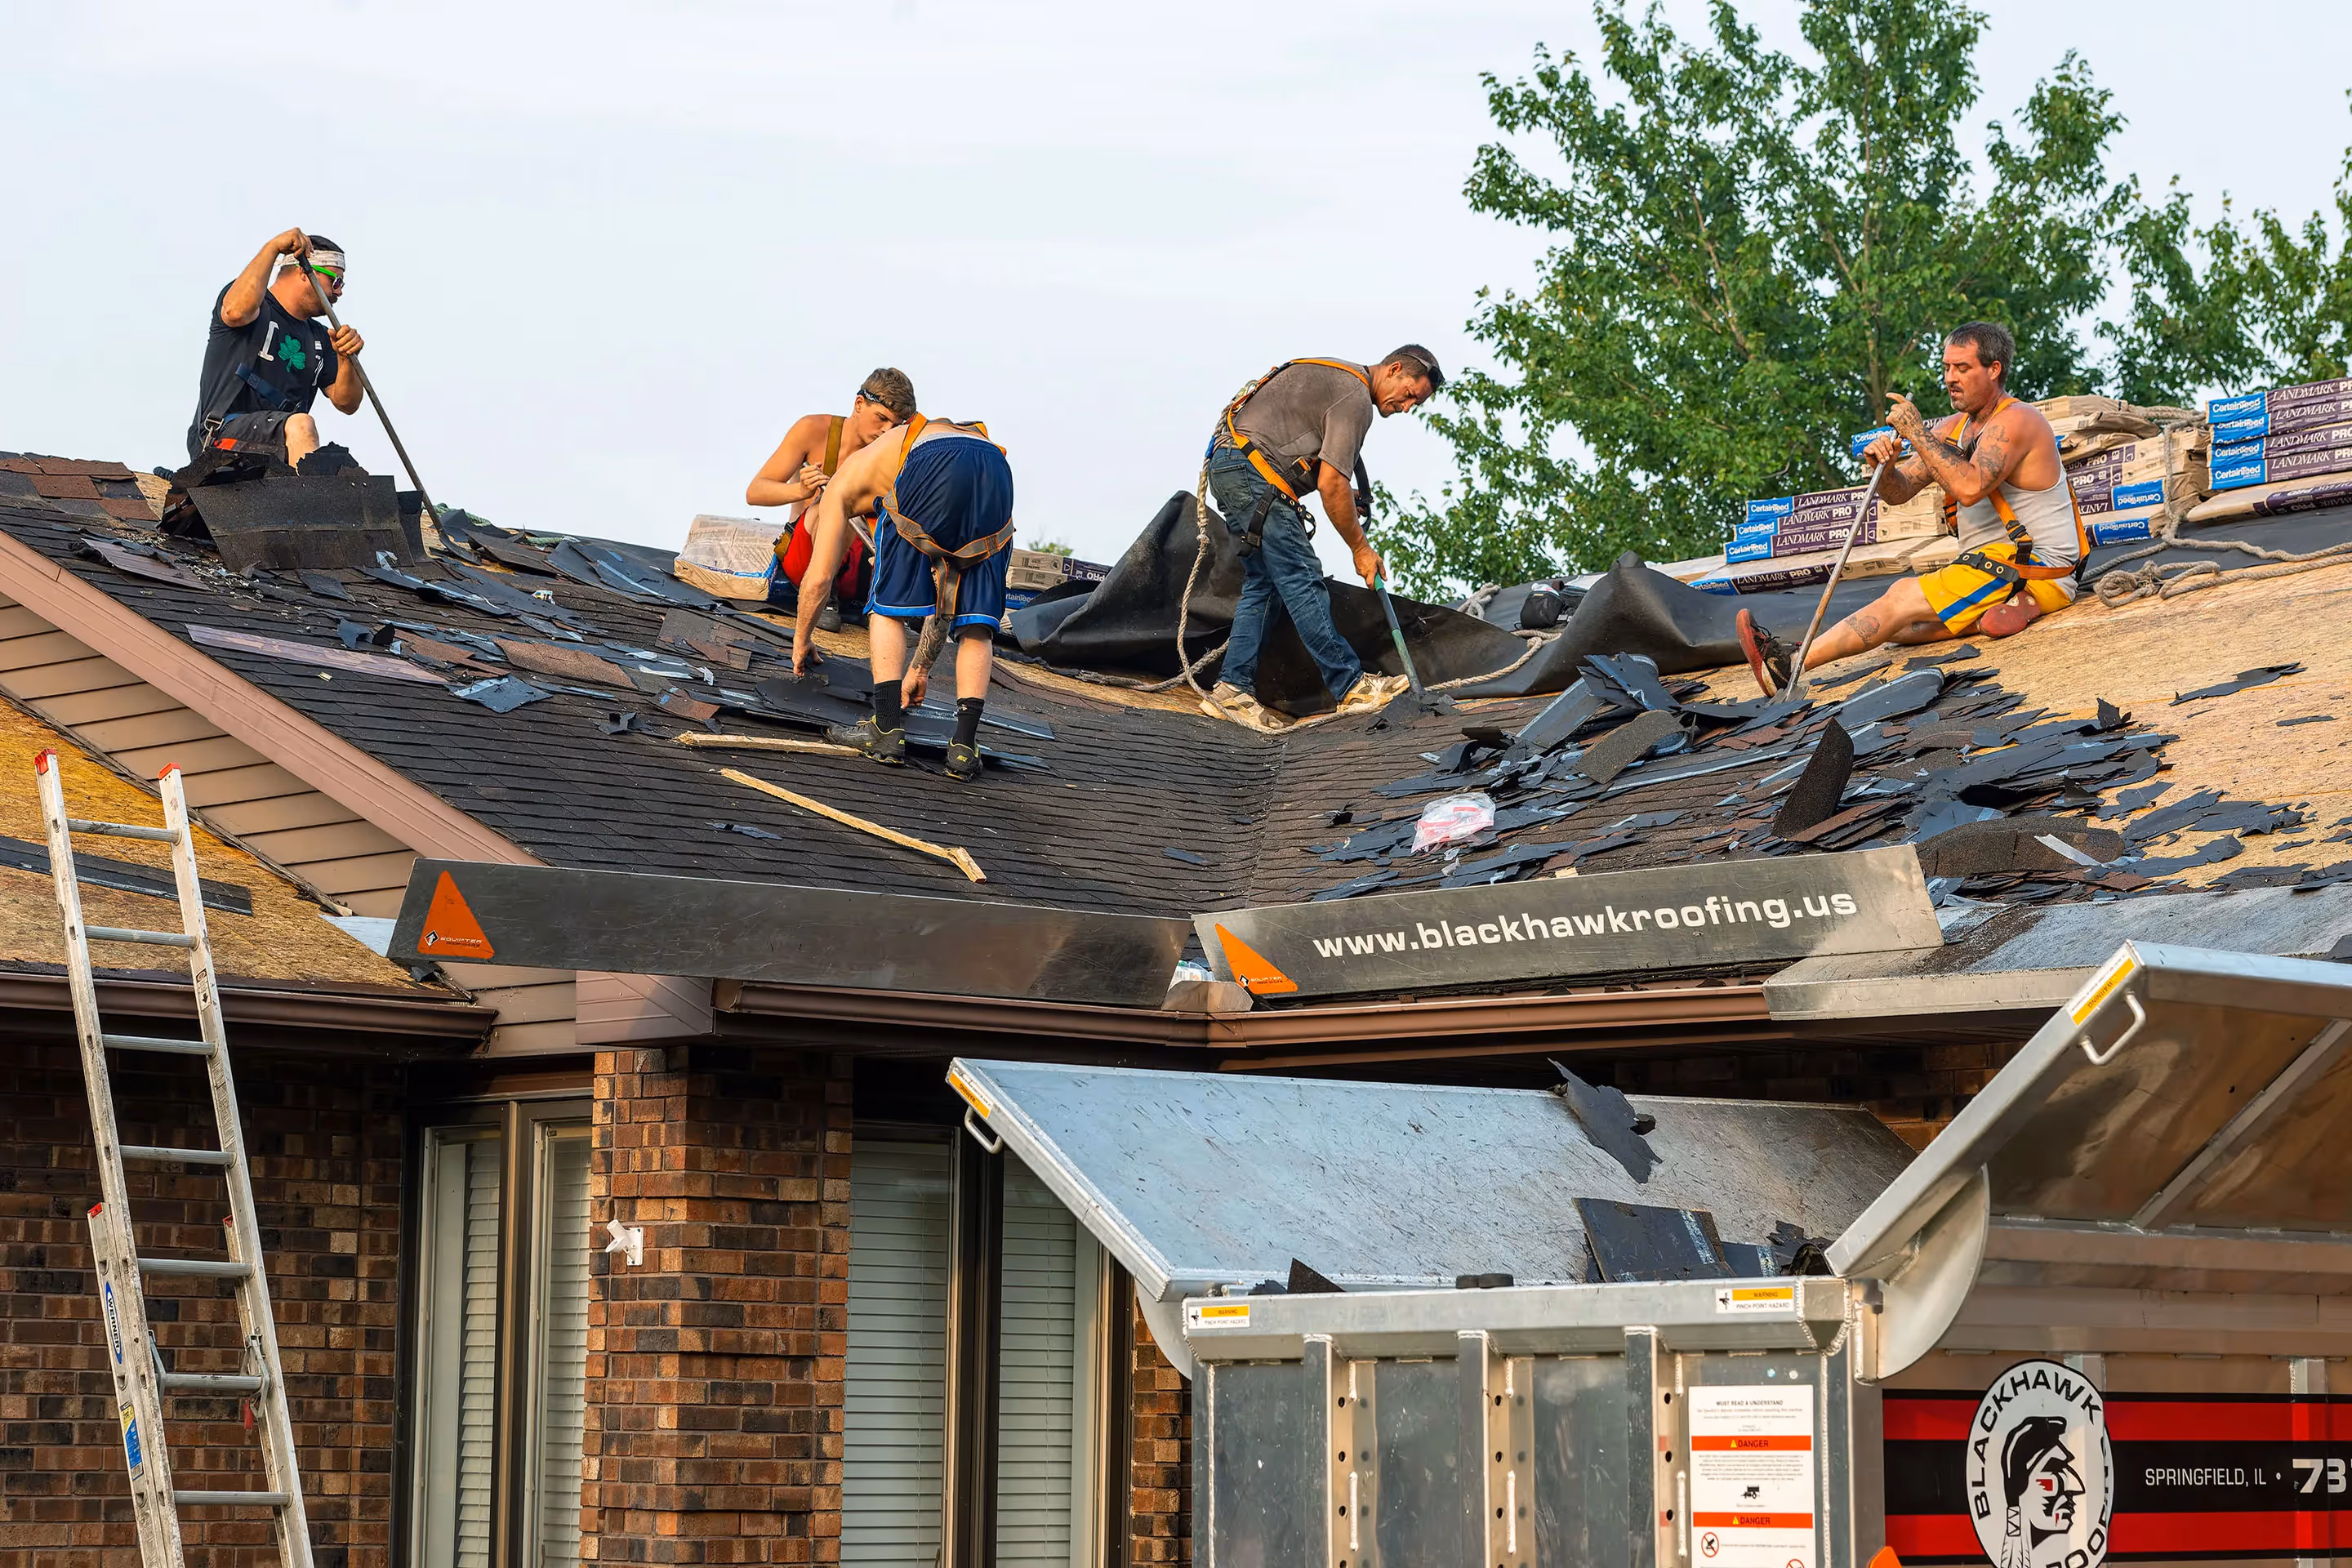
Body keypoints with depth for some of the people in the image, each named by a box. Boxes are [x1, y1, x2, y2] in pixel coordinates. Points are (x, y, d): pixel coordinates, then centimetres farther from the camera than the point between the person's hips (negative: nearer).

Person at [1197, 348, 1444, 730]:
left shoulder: (1337, 379, 22)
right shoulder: (1355, 397, -11)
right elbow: (1331, 484, -16)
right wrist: (1361, 548, -8)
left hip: (1227, 469, 11)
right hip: (1252, 471, -11)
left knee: (1263, 583, 10)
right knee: (1301, 579, -9)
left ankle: (1232, 691, 5)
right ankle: (1351, 686, -9)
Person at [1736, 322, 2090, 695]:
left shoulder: (2014, 420, -14)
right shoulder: (1955, 427, 15)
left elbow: (1969, 488, -30)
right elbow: (1900, 490, 12)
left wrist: (1916, 433, -25)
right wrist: (1884, 468, -12)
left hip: (2037, 574, -10)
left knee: (1902, 598, -19)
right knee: (1896, 626, -4)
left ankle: (1791, 664, -23)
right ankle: (1996, 612, -20)